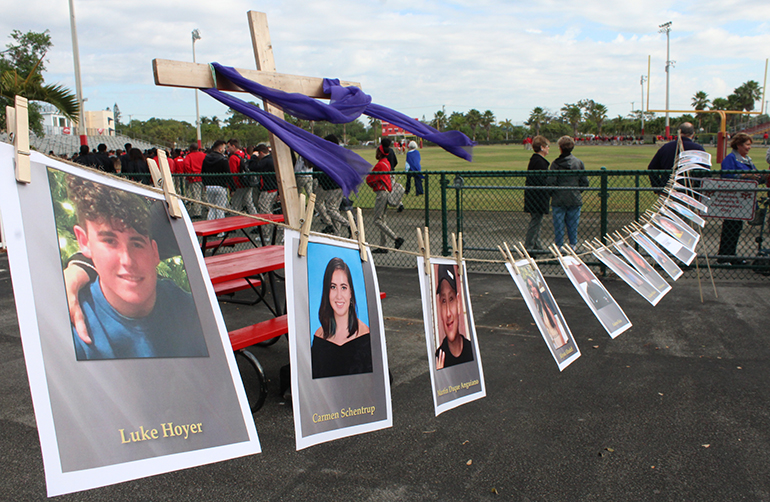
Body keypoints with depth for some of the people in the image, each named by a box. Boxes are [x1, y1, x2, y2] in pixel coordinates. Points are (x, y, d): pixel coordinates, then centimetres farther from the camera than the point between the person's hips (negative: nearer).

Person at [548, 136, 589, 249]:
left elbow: (551, 182, -12)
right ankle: (573, 245, 19)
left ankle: (559, 247, 10)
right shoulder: (579, 162, -1)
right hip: (575, 200, 2)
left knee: (558, 225, 6)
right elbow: (585, 182, 1)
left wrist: (552, 194, 6)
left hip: (558, 200, -2)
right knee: (573, 225, 12)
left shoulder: (556, 163, -10)